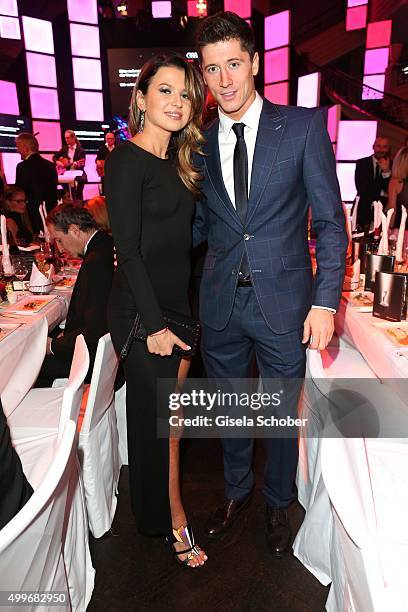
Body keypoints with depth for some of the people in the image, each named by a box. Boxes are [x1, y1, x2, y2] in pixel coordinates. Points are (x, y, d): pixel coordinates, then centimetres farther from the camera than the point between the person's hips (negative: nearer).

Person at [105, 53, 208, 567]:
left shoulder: (177, 162, 13)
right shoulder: (126, 160, -11)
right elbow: (128, 250, -16)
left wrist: (181, 315, 9)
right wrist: (155, 325, -16)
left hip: (178, 304, 8)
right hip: (141, 311, -7)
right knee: (155, 418, 7)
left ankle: (168, 513, 40)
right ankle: (171, 519, 29)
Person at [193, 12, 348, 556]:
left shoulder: (303, 126, -4)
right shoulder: (200, 143, 5)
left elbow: (330, 221, -5)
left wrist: (325, 302, -13)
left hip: (282, 301, -2)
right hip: (221, 302, 3)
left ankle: (278, 502, 42)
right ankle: (236, 491, 46)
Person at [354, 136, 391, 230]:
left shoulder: (391, 166, 6)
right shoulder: (361, 163, 5)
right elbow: (361, 187, -4)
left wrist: (387, 171, -17)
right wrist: (381, 193, -7)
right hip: (364, 209, 0)